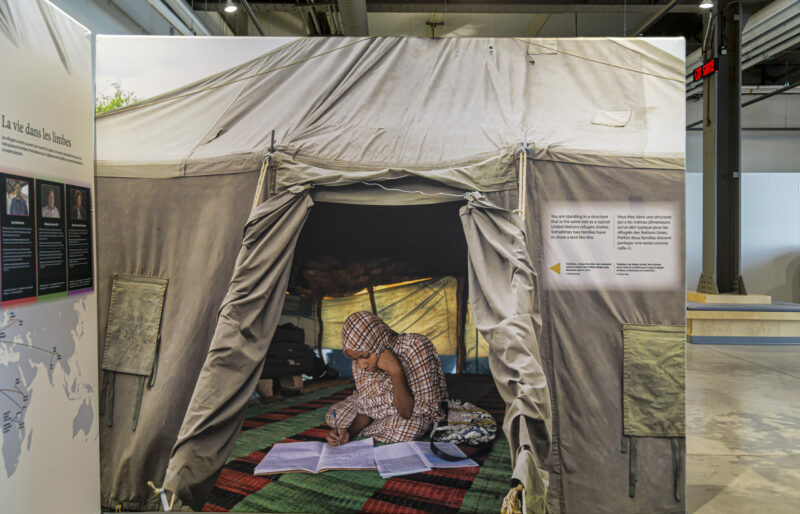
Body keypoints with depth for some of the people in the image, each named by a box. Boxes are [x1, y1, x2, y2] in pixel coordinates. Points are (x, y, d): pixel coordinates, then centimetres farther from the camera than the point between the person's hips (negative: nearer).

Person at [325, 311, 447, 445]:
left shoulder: (415, 347, -34)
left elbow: (407, 413, -31)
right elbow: (367, 407, -8)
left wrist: (396, 372, -41)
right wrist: (349, 432, -26)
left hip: (417, 416, -3)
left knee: (406, 427, -35)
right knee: (333, 416, -9)